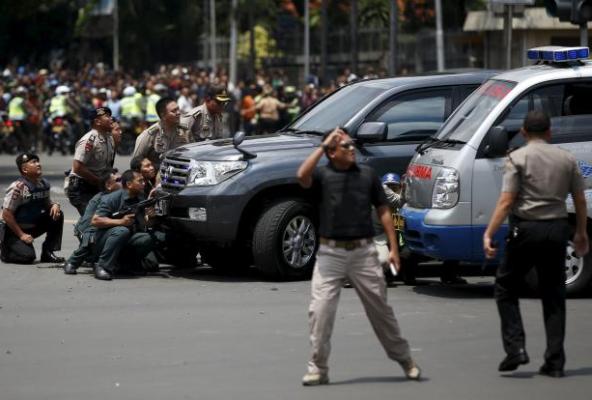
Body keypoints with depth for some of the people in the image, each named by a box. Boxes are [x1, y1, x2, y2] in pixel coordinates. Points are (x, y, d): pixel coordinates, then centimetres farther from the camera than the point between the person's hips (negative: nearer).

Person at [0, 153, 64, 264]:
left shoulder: (44, 184, -1)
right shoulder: (18, 187, -23)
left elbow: (47, 203, 15)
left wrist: (54, 205, -11)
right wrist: (21, 235, -20)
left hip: (33, 227, 7)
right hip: (13, 230, -7)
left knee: (57, 215, -9)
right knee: (28, 256, -25)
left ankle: (47, 253, -1)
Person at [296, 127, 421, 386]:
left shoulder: (367, 174, 7)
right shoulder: (322, 175, 0)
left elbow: (383, 211, 9)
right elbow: (302, 175, -24)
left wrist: (393, 248, 3)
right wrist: (323, 145, -18)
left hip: (363, 252, 2)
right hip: (330, 253, -2)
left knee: (380, 309, 10)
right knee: (320, 311, -7)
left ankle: (405, 360, 23)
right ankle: (318, 368, 2)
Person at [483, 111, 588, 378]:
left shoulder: (517, 158, -4)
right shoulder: (566, 159, 7)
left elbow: (506, 201, -12)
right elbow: (580, 200, 10)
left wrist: (489, 234, -12)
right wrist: (581, 234, 22)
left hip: (526, 229, -3)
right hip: (557, 230, 4)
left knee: (506, 288, 12)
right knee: (554, 296, 9)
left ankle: (515, 348, -2)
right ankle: (555, 362, 6)